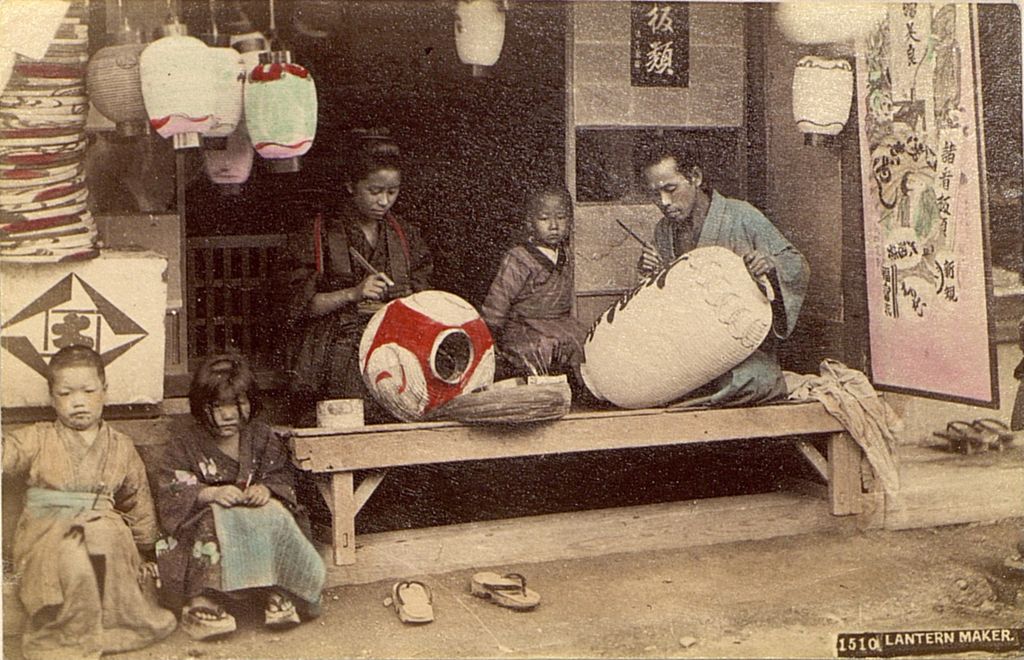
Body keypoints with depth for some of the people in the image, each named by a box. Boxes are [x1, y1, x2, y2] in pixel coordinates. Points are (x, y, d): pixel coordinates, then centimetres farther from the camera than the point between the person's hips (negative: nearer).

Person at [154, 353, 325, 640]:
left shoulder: (262, 437, 11)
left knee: (275, 513, -30)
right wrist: (211, 493, -28)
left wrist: (267, 489, -21)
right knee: (215, 519, -36)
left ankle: (278, 593, -28)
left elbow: (284, 478, 3)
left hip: (260, 515, 2)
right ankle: (201, 601, -40)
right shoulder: (184, 447, 1)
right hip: (202, 527, -2)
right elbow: (169, 497, -10)